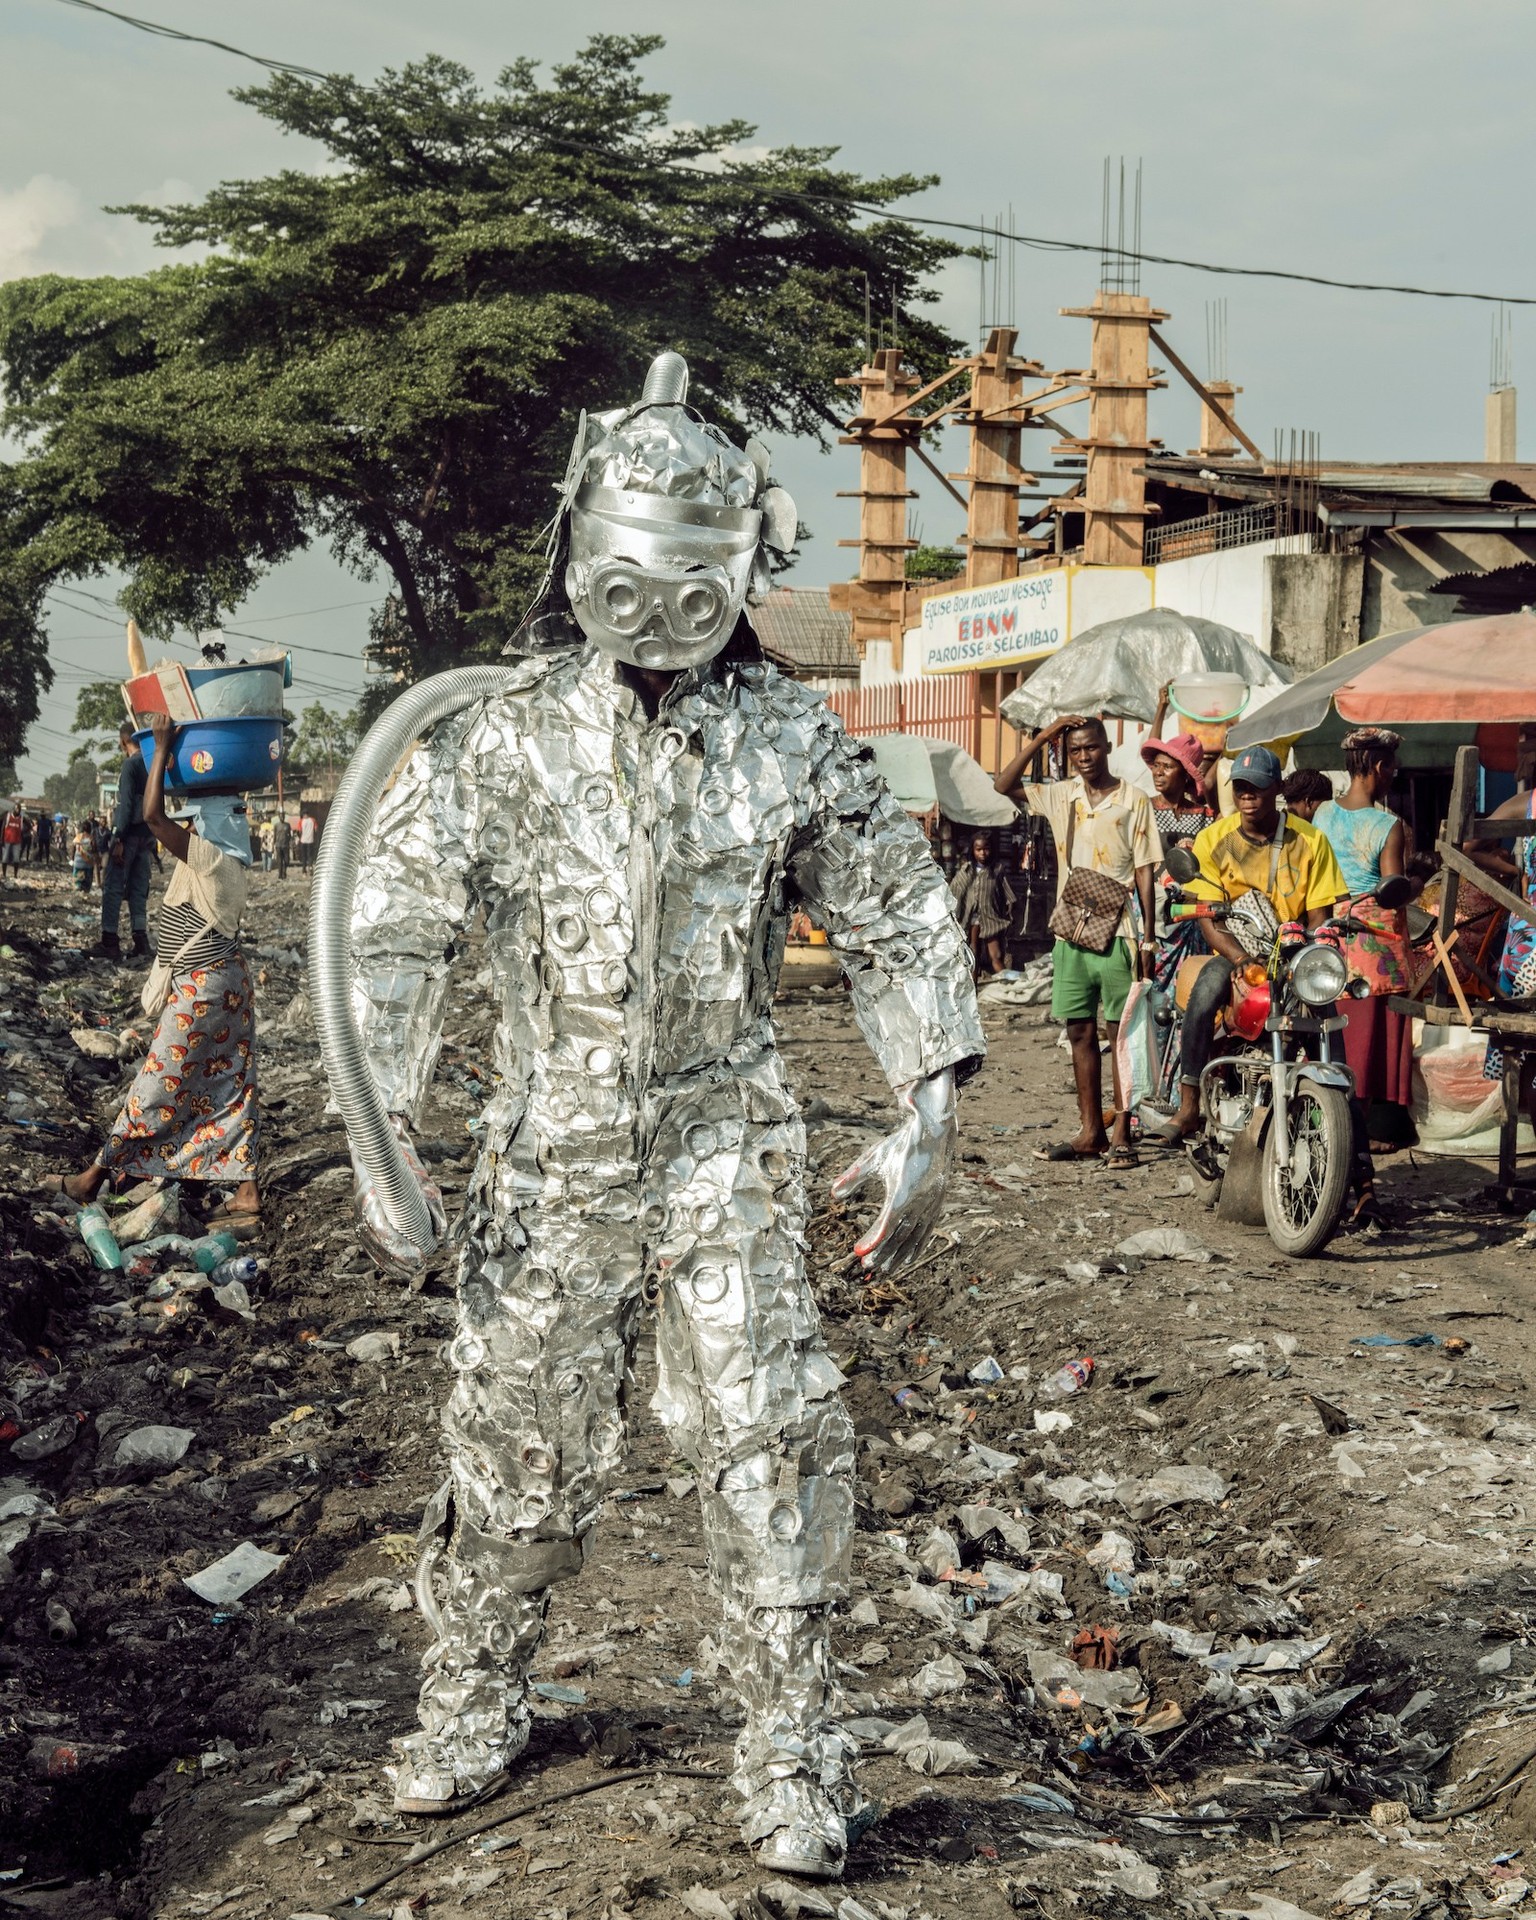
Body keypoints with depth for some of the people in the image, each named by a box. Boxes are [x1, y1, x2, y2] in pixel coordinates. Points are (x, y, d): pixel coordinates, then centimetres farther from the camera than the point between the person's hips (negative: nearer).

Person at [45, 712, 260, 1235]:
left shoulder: (206, 857, -17)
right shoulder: (229, 862, 7)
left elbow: (153, 816, -25)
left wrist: (163, 747, -19)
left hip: (200, 988, -9)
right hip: (228, 981, 9)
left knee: (160, 1083, 1)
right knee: (229, 1089, 7)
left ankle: (99, 1173, 13)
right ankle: (246, 1197, 6)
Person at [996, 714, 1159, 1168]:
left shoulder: (1133, 801, -2)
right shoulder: (1060, 796, 9)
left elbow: (1145, 872, -3)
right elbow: (1005, 785, 2)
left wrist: (1147, 939, -8)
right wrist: (1044, 736, -3)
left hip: (1118, 933, -4)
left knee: (1121, 1032, -1)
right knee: (1079, 1032, 7)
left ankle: (1121, 1134, 2)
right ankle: (1090, 1132, 14)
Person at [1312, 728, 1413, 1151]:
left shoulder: (1322, 814, 4)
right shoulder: (1388, 826, -11)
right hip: (1378, 932, -5)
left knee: (1339, 1029, 11)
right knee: (1383, 1030, 3)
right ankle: (1383, 1128, 7)